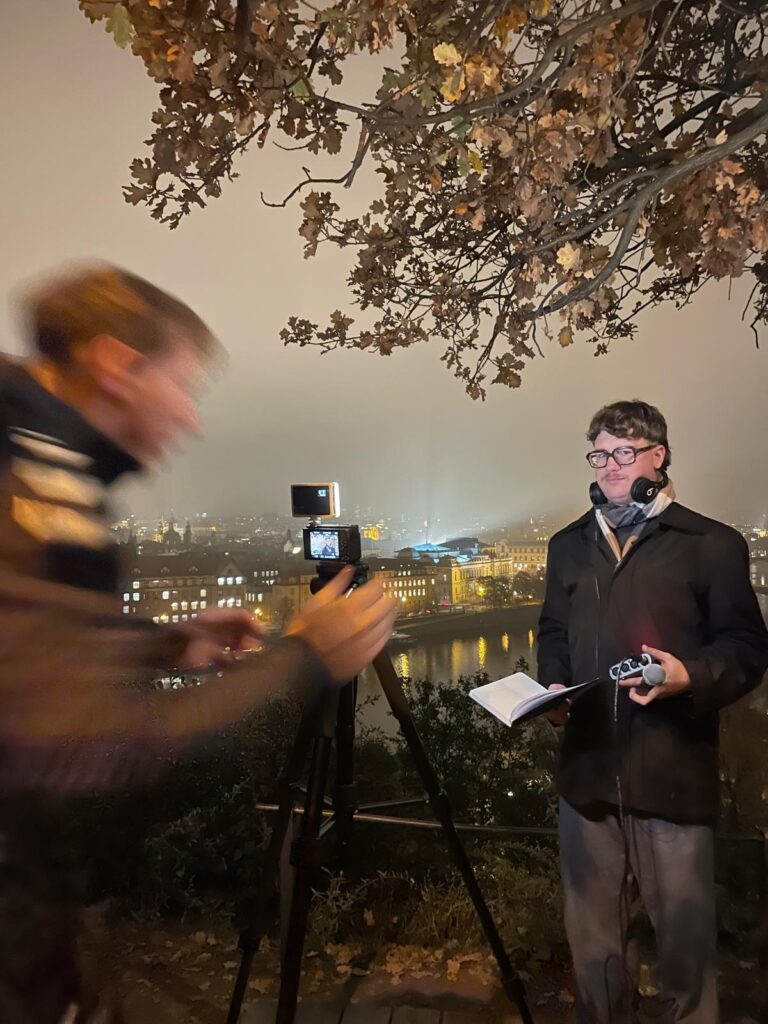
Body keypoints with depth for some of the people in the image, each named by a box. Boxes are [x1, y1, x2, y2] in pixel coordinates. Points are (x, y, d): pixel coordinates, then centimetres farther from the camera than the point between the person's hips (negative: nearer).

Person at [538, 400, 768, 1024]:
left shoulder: (711, 543, 0)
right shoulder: (570, 545, 14)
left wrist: (691, 676, -19)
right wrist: (554, 685, 1)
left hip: (674, 773, -3)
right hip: (588, 766, 4)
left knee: (685, 935, 7)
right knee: (592, 934, 16)